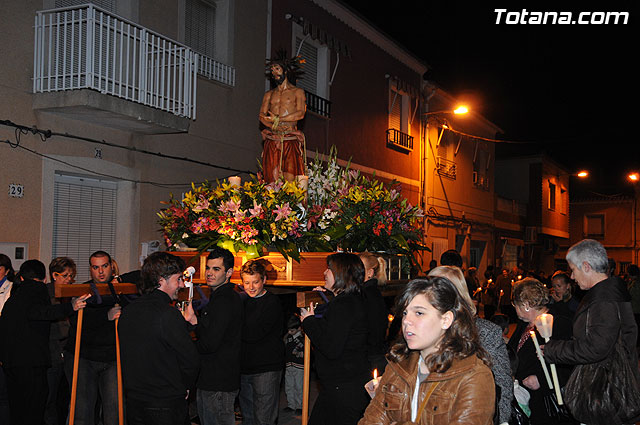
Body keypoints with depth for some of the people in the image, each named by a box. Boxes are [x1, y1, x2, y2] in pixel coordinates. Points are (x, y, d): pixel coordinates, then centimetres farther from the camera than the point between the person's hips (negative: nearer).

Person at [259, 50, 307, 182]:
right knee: (272, 180, -6)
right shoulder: (269, 94, 21)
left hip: (291, 140, -3)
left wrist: (277, 119, -7)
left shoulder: (297, 92, 10)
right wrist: (274, 126, -11)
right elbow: (262, 115, 9)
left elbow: (301, 113, -4)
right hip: (272, 140, 3)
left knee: (290, 180, -12)